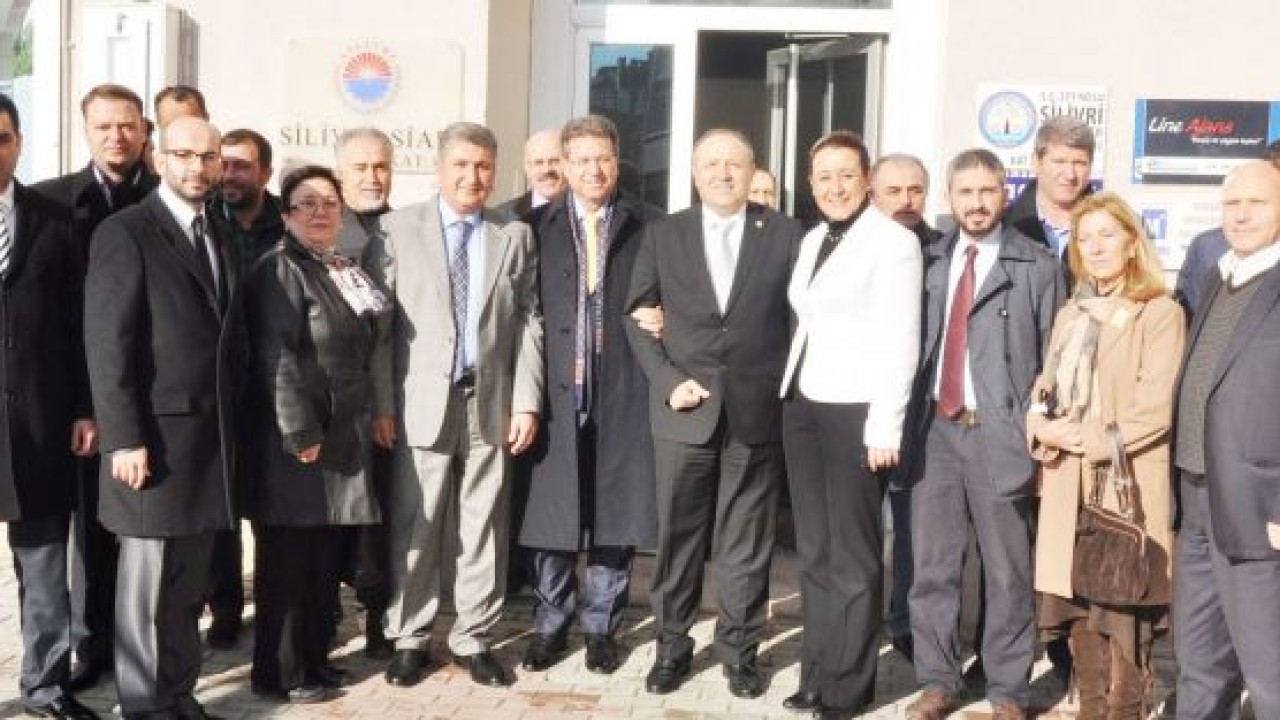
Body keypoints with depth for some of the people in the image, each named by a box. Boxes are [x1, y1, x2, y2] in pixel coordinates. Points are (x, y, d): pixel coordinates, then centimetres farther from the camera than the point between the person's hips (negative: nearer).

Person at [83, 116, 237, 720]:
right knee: (147, 582, 3)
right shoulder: (124, 233, -7)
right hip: (154, 437, -6)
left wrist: (228, 431, 8)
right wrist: (125, 439, -17)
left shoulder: (221, 238, 14)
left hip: (210, 438, 6)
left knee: (189, 582, 14)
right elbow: (107, 345, -12)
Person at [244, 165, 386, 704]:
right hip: (295, 440, -8)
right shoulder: (279, 270, -11)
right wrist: (301, 433, -22)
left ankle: (314, 658, 27)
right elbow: (278, 359, -19)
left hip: (340, 437, 8)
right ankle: (280, 672, 11)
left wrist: (364, 422, 15)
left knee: (324, 559, 15)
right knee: (287, 561, 1)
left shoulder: (345, 271, 15)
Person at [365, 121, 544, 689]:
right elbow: (379, 323, 0)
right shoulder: (399, 228, 2)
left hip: (492, 402, 2)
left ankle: (473, 639, 18)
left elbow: (529, 323, 6)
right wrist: (382, 404, -5)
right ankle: (409, 638, 17)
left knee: (485, 527, 6)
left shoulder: (516, 236, 9)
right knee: (414, 527, 3)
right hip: (422, 402, -2)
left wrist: (526, 402, -2)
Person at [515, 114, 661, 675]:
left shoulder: (651, 225, 5)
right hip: (555, 390, 0)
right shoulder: (535, 227, 6)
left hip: (623, 391, 0)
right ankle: (551, 624, 22)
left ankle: (601, 626, 22)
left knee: (615, 511, 6)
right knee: (548, 511, 5)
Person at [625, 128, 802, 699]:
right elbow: (637, 316, 6)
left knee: (746, 542, 7)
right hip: (683, 410, 1)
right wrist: (667, 381, -6)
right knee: (678, 537, 8)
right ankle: (672, 646, 21)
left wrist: (786, 390, -2)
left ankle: (739, 648, 20)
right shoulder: (663, 234, 6)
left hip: (757, 412, -1)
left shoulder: (785, 234, 4)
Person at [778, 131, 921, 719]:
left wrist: (885, 426, -17)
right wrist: (793, 394, 7)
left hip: (856, 409, -7)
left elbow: (901, 341, -13)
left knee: (853, 554, 1)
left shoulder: (893, 241, -9)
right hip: (803, 404, 7)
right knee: (814, 550, 12)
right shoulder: (812, 241, 14)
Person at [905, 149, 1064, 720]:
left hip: (999, 434, -3)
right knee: (931, 566, 9)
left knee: (1008, 572, 6)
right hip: (934, 430, 3)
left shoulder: (1037, 266, 1)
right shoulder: (930, 261, 11)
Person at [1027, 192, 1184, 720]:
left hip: (1128, 484, -6)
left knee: (1124, 612, -6)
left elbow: (1156, 406, -11)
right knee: (1080, 612, 9)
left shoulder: (1160, 313, -2)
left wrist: (1091, 439, -13)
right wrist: (1044, 429, -3)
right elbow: (1044, 389, 18)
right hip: (1068, 485, 6)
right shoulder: (1069, 316, 20)